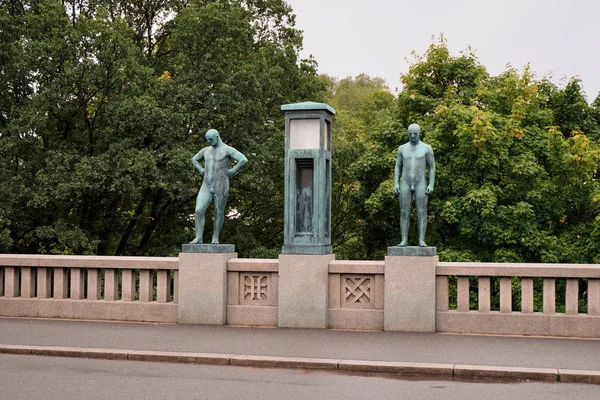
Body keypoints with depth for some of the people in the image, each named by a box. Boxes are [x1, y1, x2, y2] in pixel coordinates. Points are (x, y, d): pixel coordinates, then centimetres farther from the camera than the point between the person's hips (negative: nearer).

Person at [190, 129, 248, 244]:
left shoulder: (228, 150, -4)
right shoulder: (206, 150, 15)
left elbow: (244, 160, -15)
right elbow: (194, 159, 34)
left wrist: (232, 171, -12)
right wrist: (201, 170, 17)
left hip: (221, 186, -5)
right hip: (206, 186, 5)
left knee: (219, 212, 1)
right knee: (199, 210, -10)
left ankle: (215, 238, 11)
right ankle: (198, 238, -10)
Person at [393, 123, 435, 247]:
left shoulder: (427, 148, 1)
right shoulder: (402, 148, 8)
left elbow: (432, 167, 1)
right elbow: (397, 167, 10)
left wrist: (431, 185, -10)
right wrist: (396, 183, -3)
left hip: (420, 185, -2)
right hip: (405, 184, 2)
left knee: (421, 212, -6)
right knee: (404, 213, -2)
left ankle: (421, 241, -5)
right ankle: (404, 240, 1)